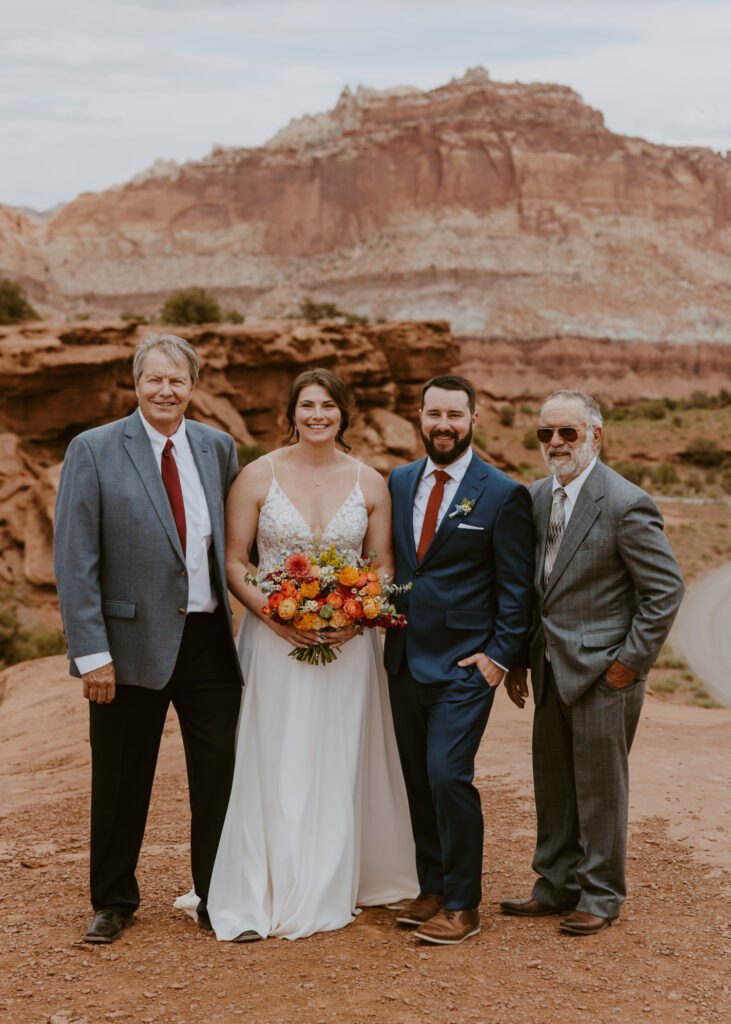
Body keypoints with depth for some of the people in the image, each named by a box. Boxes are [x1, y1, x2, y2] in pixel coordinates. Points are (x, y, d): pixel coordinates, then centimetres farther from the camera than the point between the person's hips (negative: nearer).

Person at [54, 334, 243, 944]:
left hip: (210, 641, 3)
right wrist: (91, 652, -14)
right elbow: (74, 559, -8)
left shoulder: (219, 449, 7)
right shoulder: (93, 451, -5)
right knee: (120, 784, 10)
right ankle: (114, 902, 30)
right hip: (131, 644, -3)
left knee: (219, 775, 7)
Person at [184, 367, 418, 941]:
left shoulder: (370, 484, 4)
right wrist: (272, 614, -16)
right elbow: (234, 562, -1)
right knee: (273, 767, -1)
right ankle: (262, 897, 8)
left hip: (348, 644, 2)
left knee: (339, 764, 7)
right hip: (275, 640, -2)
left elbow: (383, 568, 9)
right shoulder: (257, 477, -1)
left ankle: (331, 890, 20)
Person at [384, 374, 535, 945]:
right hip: (405, 660, 6)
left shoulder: (503, 495, -6)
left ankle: (462, 906, 0)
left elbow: (517, 588, -5)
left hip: (465, 664, -6)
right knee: (418, 779, 11)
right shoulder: (399, 482, 9)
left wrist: (501, 656, -11)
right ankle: (432, 888, 23)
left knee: (448, 774, -12)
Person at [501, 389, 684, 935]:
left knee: (600, 787, 4)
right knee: (552, 781, 15)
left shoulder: (626, 504, -15)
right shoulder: (538, 496, 7)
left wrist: (632, 661, -13)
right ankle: (558, 885, 29)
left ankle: (601, 895, 19)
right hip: (551, 670, 7)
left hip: (603, 671, -7)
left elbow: (667, 588, -13)